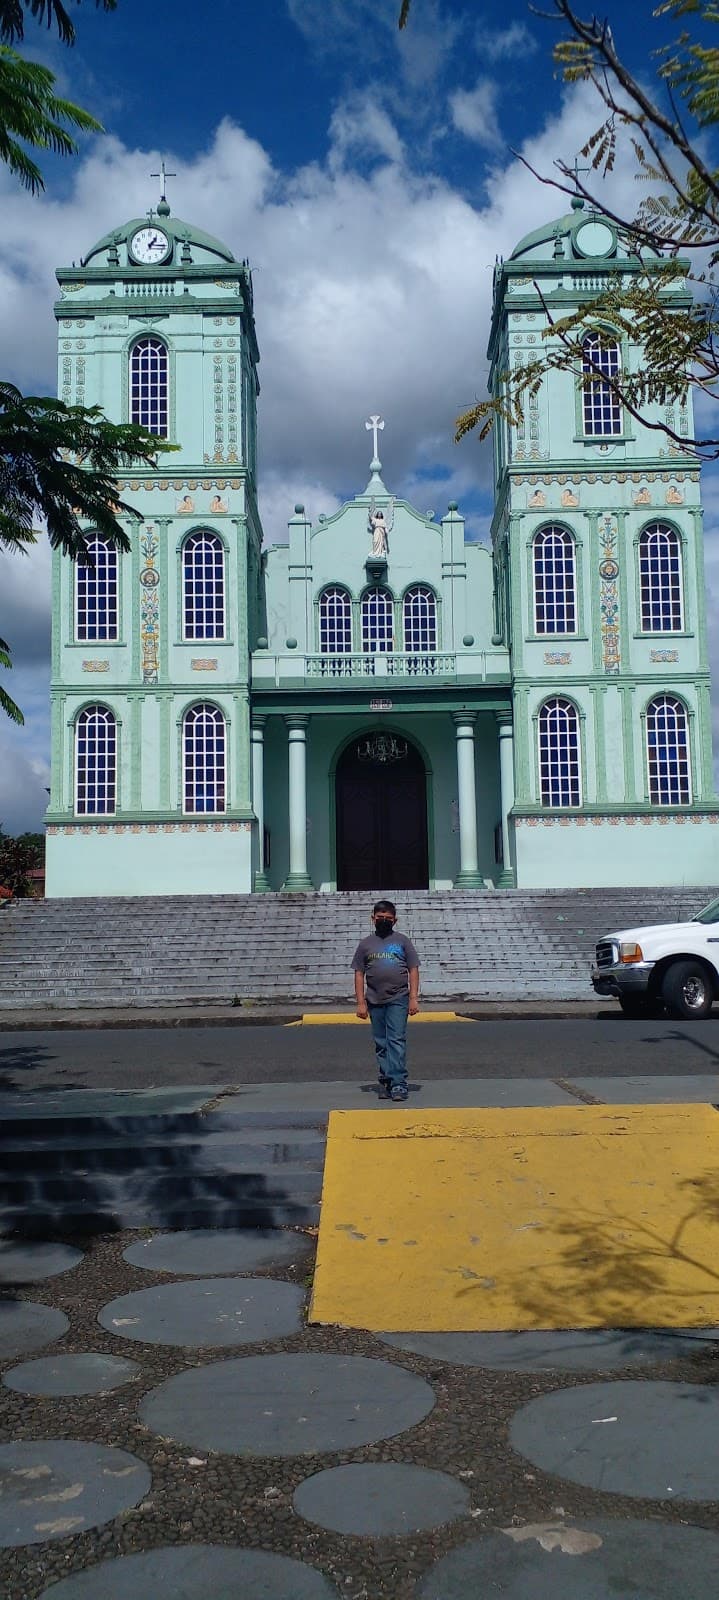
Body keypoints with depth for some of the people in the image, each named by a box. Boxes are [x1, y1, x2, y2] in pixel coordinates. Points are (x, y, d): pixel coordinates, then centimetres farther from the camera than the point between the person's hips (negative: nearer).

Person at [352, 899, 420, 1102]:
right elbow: (359, 974, 9)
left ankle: (398, 1083, -13)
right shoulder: (366, 944, 10)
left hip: (398, 999, -2)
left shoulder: (402, 941, 7)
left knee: (397, 1040, -10)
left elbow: (413, 970, 6)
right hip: (375, 1001, 2)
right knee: (381, 1043, 7)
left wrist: (413, 998, -3)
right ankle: (385, 1081, 14)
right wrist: (361, 1002, 2)